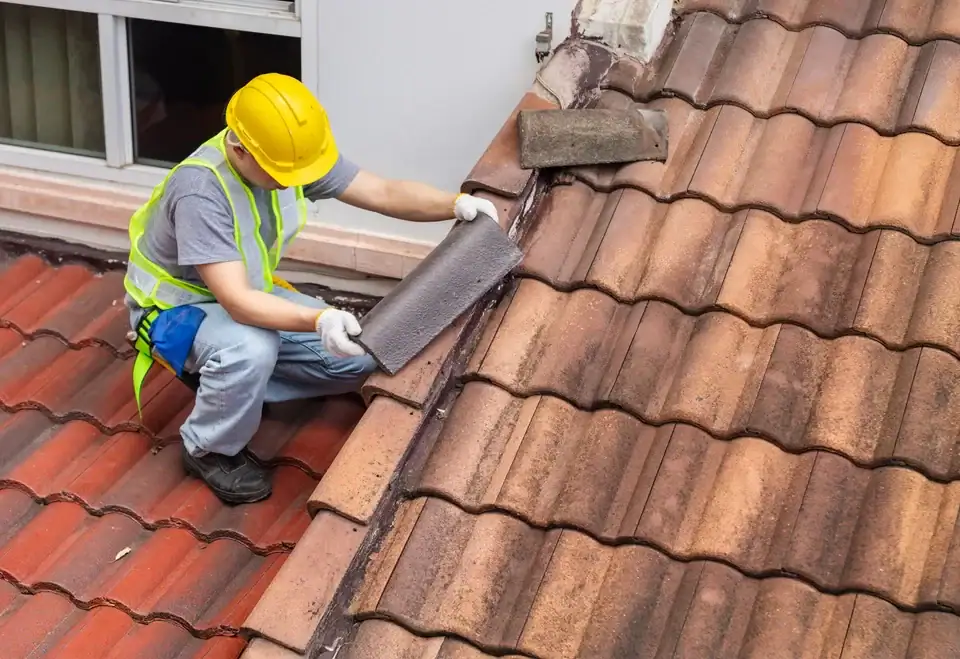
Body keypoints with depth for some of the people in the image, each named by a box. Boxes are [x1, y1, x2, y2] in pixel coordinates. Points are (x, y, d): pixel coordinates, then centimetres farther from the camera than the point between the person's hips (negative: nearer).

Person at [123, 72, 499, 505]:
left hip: (248, 294, 7)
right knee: (251, 349, -40)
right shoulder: (200, 191, -37)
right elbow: (237, 302, -42)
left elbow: (385, 194, -13)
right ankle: (209, 449, -9)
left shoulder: (288, 155, -17)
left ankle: (229, 383, 11)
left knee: (361, 358, -4)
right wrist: (318, 320, -56)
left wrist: (457, 204, -30)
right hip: (176, 306, -7)